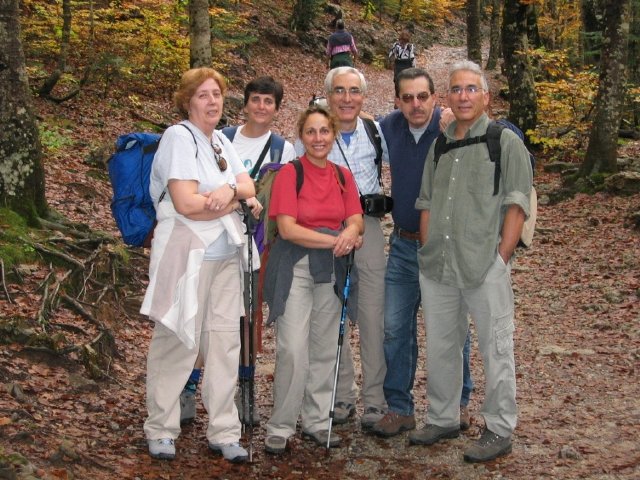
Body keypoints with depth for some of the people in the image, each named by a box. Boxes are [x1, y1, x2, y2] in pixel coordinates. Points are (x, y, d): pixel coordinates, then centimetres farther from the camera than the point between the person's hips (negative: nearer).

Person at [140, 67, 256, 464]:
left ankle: (224, 433, 12)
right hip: (188, 253, -7)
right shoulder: (179, 137, -8)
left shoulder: (222, 142, 16)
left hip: (227, 254, 7)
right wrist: (235, 202, -5)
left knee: (225, 342, 5)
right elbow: (186, 203, -18)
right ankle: (161, 431, 12)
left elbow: (249, 185, 8)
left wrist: (230, 190, -15)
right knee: (177, 342, -2)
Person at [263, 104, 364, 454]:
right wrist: (334, 240, -21)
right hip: (295, 268, -5)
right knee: (293, 350, -10)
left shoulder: (343, 176, 9)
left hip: (331, 269, 5)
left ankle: (316, 421, 22)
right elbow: (288, 228, -15)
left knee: (325, 349, 10)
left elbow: (356, 220, 3)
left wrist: (351, 232, -21)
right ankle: (280, 427, 1)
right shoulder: (290, 173, -7)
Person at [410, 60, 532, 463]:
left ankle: (500, 431, 11)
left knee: (496, 348, 0)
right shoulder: (439, 146, 16)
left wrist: (502, 256, -12)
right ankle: (442, 419, 28)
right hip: (437, 267, 6)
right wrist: (428, 252, 9)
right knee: (440, 346, 14)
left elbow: (517, 205, -6)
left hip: (485, 266, -6)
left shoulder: (506, 142, -1)